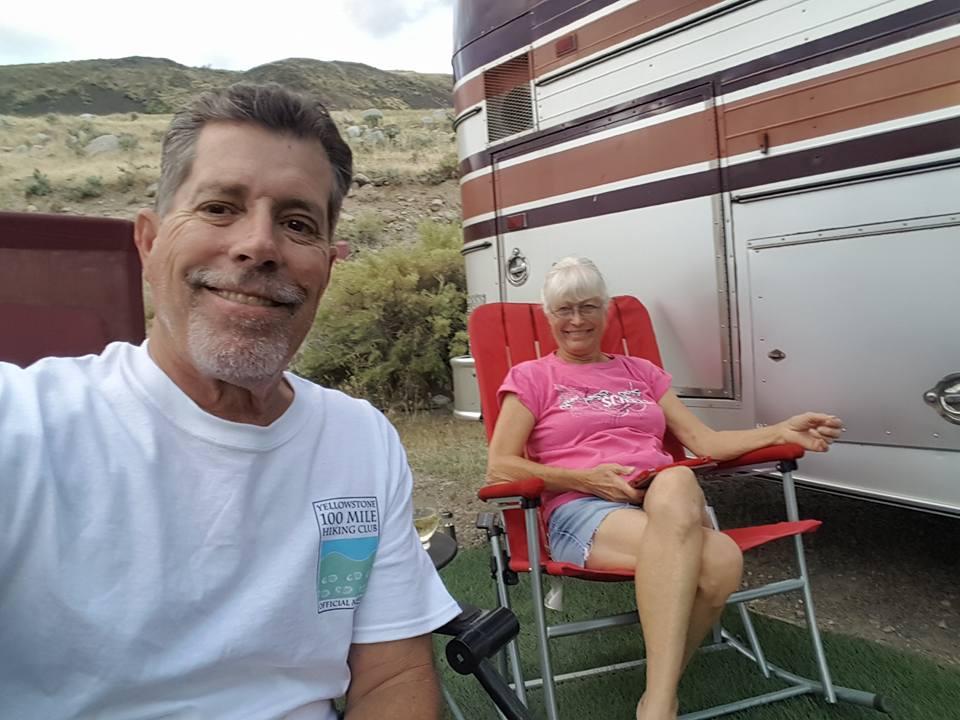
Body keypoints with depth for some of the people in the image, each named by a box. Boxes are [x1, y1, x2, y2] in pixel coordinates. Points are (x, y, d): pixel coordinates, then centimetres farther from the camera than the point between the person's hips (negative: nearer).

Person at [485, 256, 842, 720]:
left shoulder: (641, 371, 23)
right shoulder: (531, 377, 11)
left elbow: (704, 442, 16)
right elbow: (499, 467, 1)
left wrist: (781, 431, 1)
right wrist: (586, 478, -10)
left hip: (670, 503, 4)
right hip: (581, 512, -4)